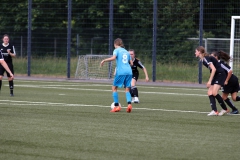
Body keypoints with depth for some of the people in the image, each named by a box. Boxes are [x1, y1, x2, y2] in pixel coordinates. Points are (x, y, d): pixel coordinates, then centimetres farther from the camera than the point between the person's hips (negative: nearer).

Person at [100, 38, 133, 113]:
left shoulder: (117, 50, 5)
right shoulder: (126, 52, 22)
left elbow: (113, 57, -15)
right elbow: (131, 63, 20)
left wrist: (104, 60, -6)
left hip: (120, 72, -5)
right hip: (129, 72, 5)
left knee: (114, 87, 9)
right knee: (127, 89, 8)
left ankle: (116, 106, 2)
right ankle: (129, 104, -16)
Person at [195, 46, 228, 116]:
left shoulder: (206, 58, -17)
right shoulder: (203, 60, 11)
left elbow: (214, 69, -23)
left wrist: (210, 81, -23)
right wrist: (209, 82, 17)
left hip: (220, 74, -10)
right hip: (216, 76, 10)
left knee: (214, 92, -18)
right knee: (209, 92, -1)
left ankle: (225, 109, -4)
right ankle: (214, 111, -9)